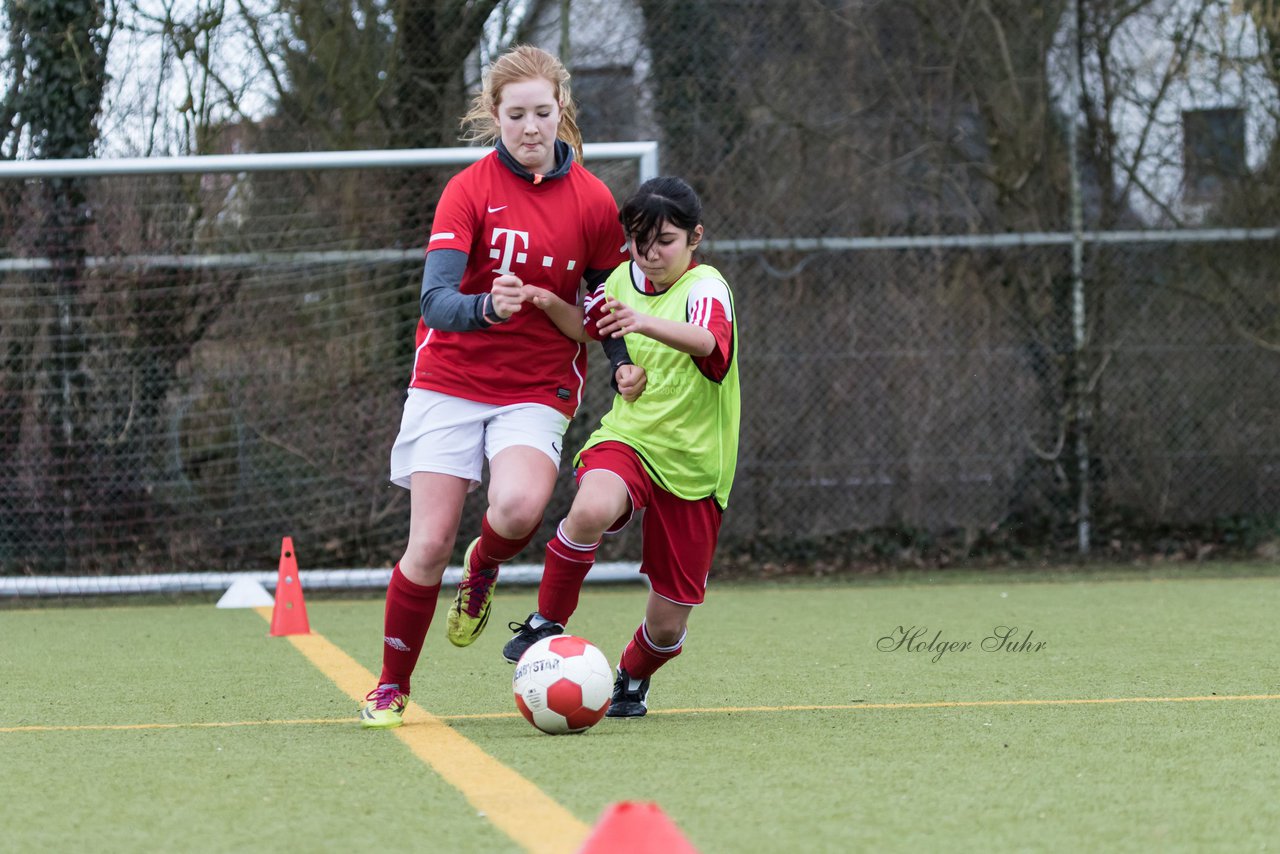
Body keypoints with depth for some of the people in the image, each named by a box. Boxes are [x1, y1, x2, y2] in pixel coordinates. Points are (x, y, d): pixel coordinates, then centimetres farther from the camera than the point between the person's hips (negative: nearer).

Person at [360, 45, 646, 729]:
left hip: (538, 390, 1)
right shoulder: (469, 189, -7)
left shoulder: (591, 201, 0)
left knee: (519, 507, -29)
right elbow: (435, 301, -18)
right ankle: (391, 689, 14)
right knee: (430, 544, -6)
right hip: (449, 382, -1)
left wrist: (623, 364, -4)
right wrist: (486, 307, -39)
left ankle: (482, 572, 8)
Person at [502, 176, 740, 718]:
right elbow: (586, 323, 23)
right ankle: (546, 624, -16)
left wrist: (646, 323, -56)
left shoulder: (705, 287, -14)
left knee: (668, 624, 2)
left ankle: (632, 678, 37)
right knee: (592, 509, -36)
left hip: (692, 465, -2)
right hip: (627, 438, 3)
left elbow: (708, 341, -36)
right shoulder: (626, 279, 4)